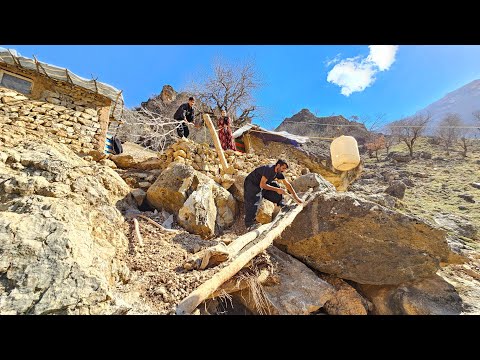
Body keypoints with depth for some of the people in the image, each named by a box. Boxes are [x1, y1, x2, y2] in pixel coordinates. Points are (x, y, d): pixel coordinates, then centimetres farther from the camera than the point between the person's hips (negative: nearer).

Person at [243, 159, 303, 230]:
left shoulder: (279, 172, -6)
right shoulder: (268, 169, -30)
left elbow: (287, 184, 1)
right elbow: (262, 185, -33)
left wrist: (296, 197, 1)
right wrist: (276, 190, -31)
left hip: (262, 184, 8)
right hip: (251, 184, -8)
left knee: (276, 187, -2)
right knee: (252, 204, -15)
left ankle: (282, 204, 7)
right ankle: (249, 225, -7)